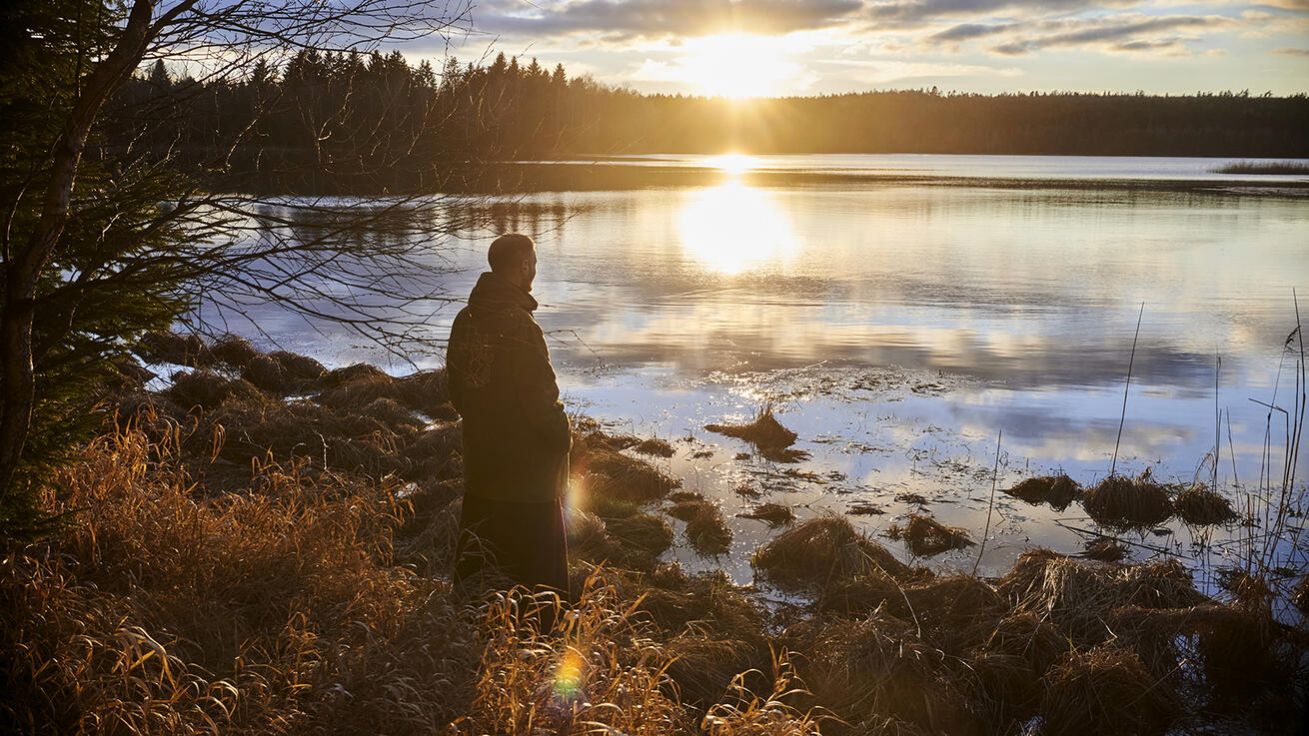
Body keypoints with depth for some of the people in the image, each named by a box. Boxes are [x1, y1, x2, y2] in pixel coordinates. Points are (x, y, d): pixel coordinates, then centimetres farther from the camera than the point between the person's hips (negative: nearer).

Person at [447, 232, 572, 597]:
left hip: (479, 461, 8)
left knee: (477, 564, 19)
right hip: (527, 468, -8)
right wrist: (562, 435, -2)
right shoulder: (519, 327, -22)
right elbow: (541, 400, -20)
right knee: (538, 565, 4)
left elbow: (456, 392, 12)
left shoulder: (465, 320, 3)